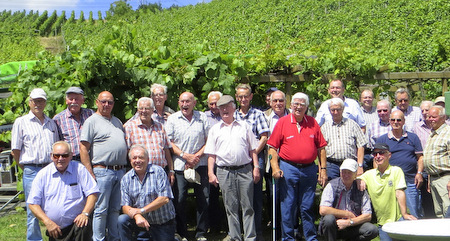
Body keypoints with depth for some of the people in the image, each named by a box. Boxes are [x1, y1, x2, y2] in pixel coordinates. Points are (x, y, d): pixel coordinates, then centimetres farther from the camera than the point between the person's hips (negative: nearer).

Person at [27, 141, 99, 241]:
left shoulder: (79, 169, 2)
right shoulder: (43, 175, 4)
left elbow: (92, 193, -1)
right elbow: (33, 203, 3)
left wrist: (85, 213, -16)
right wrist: (47, 222, -10)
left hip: (77, 222, -2)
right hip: (55, 229, 2)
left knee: (84, 226, -32)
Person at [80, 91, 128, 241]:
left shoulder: (117, 121, 19)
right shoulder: (92, 121, -1)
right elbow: (83, 148, -8)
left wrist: (125, 168, 15)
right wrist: (90, 173, -14)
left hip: (120, 171, 6)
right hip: (102, 171, -6)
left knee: (115, 209, 11)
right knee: (101, 210, -2)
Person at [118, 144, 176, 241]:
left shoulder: (158, 171, -7)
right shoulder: (126, 178, 3)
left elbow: (164, 199, -15)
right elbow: (125, 206, -3)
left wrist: (141, 210, -18)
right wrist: (137, 216, -25)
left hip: (163, 223, -2)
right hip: (142, 220, 2)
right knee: (122, 220, -21)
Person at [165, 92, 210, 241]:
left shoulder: (202, 118, 8)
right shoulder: (172, 119, 6)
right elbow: (169, 143, 2)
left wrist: (197, 156, -6)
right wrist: (185, 155, -9)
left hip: (200, 165, 1)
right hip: (180, 166, -1)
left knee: (203, 199, 2)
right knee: (179, 200, 0)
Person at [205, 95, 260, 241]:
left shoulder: (244, 126, 11)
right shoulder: (215, 129, 11)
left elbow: (253, 149, 11)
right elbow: (211, 154, 9)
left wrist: (256, 167, 3)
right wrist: (211, 173, 0)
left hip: (245, 170, 0)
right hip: (225, 172, 0)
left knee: (247, 206, 2)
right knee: (231, 207, 5)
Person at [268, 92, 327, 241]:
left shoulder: (313, 123, 8)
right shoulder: (282, 122, 1)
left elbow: (321, 147, 9)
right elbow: (272, 147, -1)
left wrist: (323, 169, 4)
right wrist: (275, 167, -10)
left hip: (309, 169, 2)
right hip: (288, 168, -2)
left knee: (308, 206, 10)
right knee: (288, 206, 5)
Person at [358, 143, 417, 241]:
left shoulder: (396, 171, -2)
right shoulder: (369, 174, 6)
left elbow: (399, 193, -11)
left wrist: (404, 213, -19)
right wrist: (359, 180, -8)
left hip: (398, 219, -3)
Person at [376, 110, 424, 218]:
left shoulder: (413, 137, 11)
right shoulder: (382, 140, 8)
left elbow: (420, 157, 11)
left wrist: (419, 173, -3)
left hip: (411, 181, 0)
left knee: (415, 213, 0)